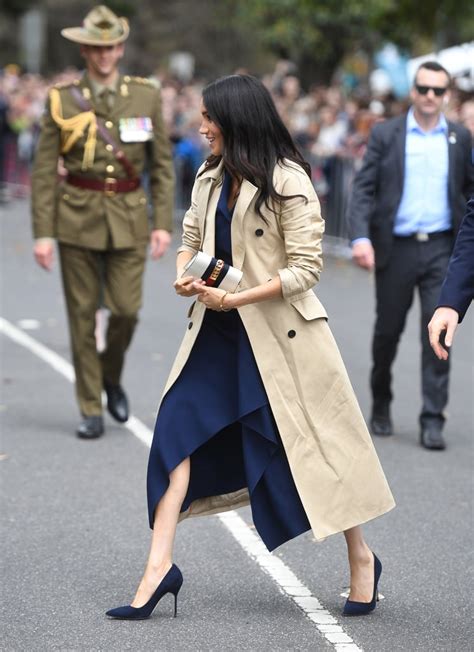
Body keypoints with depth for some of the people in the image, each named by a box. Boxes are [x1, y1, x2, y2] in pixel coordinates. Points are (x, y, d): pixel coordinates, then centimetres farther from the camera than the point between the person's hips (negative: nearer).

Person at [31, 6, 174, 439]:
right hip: (78, 216, -1)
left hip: (129, 216, 1)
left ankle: (111, 375, 26)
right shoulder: (63, 100, 0)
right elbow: (44, 172, -1)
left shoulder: (146, 97, 4)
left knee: (126, 309, -5)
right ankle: (91, 410, 13)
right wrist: (43, 233, -7)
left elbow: (162, 164, 7)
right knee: (83, 315, 2)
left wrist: (163, 223, -2)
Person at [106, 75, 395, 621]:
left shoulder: (288, 182, -13)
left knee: (313, 444, 2)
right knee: (177, 428, -6)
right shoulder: (210, 177, 9)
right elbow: (192, 237, 20)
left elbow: (304, 269, -14)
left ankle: (361, 560, 20)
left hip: (278, 330, -6)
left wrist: (234, 299, -19)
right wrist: (183, 273, -3)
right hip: (218, 329, 7)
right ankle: (159, 566, -5)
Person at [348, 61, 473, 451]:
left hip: (441, 248, 0)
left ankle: (433, 421, -2)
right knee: (388, 331, 11)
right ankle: (381, 406, 32)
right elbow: (363, 188, -4)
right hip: (395, 248, 0)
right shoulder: (385, 134, 1)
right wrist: (360, 237, -17)